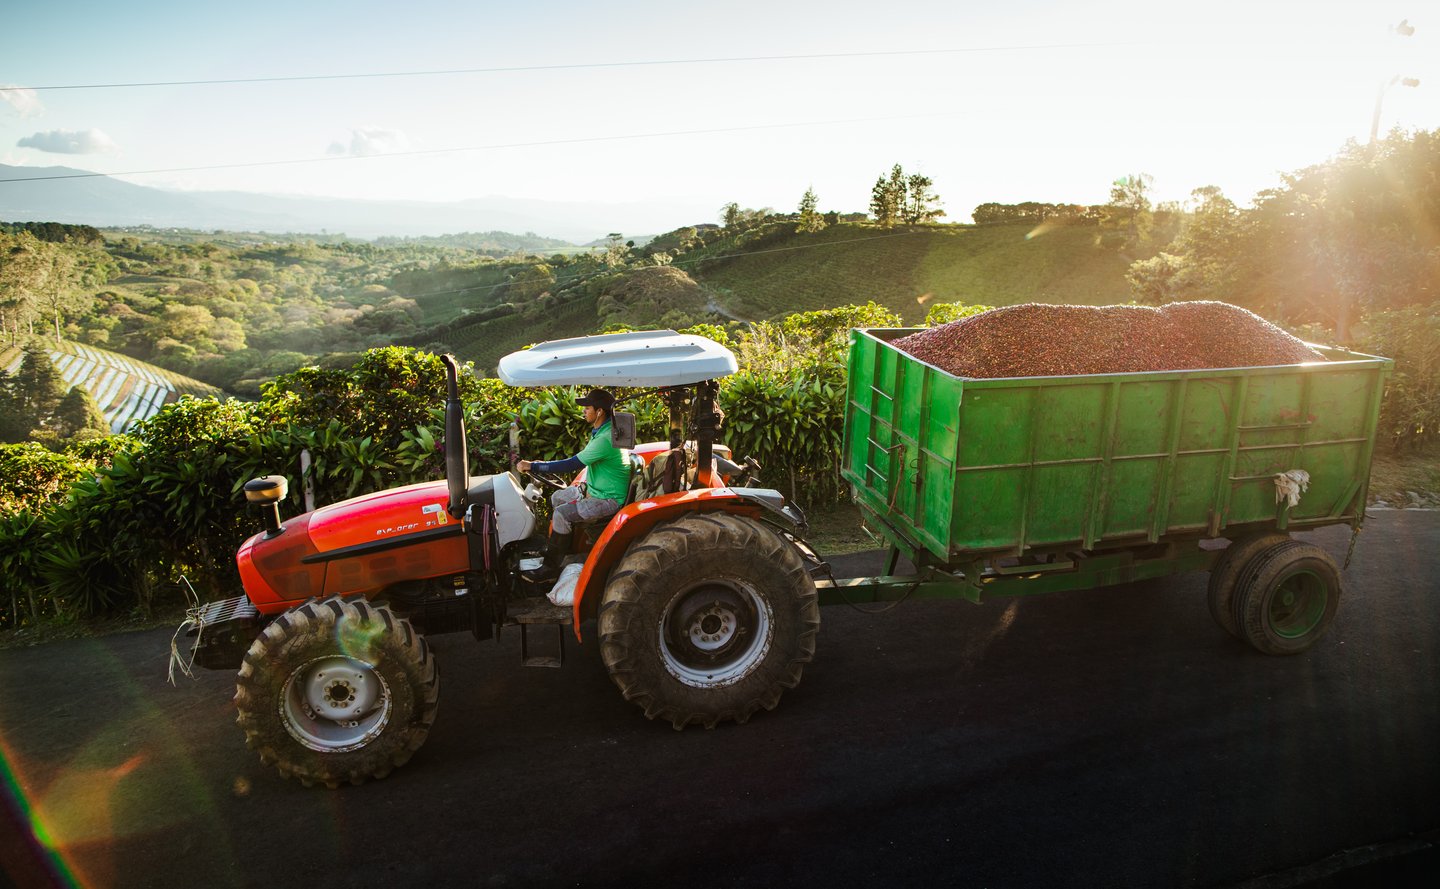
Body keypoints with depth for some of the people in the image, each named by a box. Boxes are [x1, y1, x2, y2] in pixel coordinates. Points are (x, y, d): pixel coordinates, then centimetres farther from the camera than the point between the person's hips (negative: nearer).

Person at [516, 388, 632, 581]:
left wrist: (532, 466, -22)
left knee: (562, 514, -21)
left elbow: (570, 465, -28)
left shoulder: (605, 439, -29)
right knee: (556, 499, 17)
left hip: (609, 498, -11)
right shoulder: (601, 429, 3)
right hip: (595, 488, 11)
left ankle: (551, 567, -9)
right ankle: (552, 548, 25)